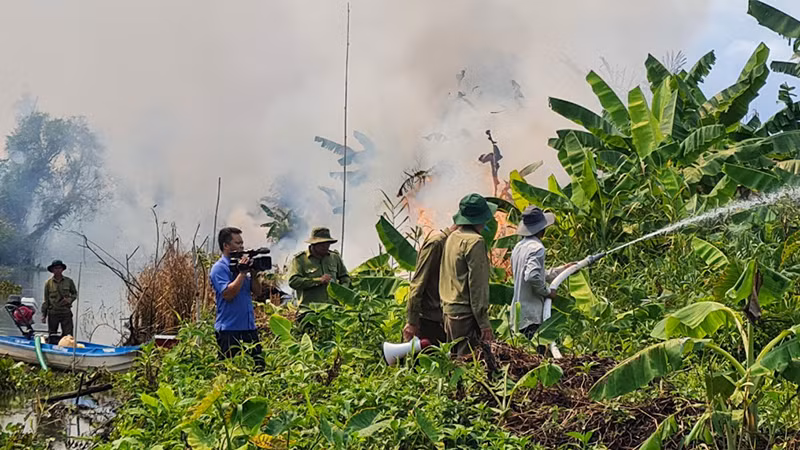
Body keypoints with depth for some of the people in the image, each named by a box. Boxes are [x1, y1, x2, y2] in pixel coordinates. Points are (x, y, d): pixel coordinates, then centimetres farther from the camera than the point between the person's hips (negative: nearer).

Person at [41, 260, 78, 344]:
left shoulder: (69, 281, 4)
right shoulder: (48, 283, 1)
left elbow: (75, 293, 16)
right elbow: (45, 300, 4)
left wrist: (70, 299, -7)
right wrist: (43, 315, 1)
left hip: (66, 312, 0)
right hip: (53, 313, 0)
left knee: (68, 335, -4)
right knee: (52, 337, 8)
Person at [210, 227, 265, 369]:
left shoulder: (240, 265, 14)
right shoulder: (219, 268, -8)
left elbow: (257, 292, 13)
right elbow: (228, 294, -21)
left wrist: (253, 273, -1)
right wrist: (242, 273, -16)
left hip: (249, 327, 7)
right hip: (229, 330, -7)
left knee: (258, 366, 7)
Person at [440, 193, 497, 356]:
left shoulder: (452, 238, 10)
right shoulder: (475, 241, -14)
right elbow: (477, 284, -17)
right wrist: (484, 323, -14)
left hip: (449, 311, 9)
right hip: (466, 315, -9)